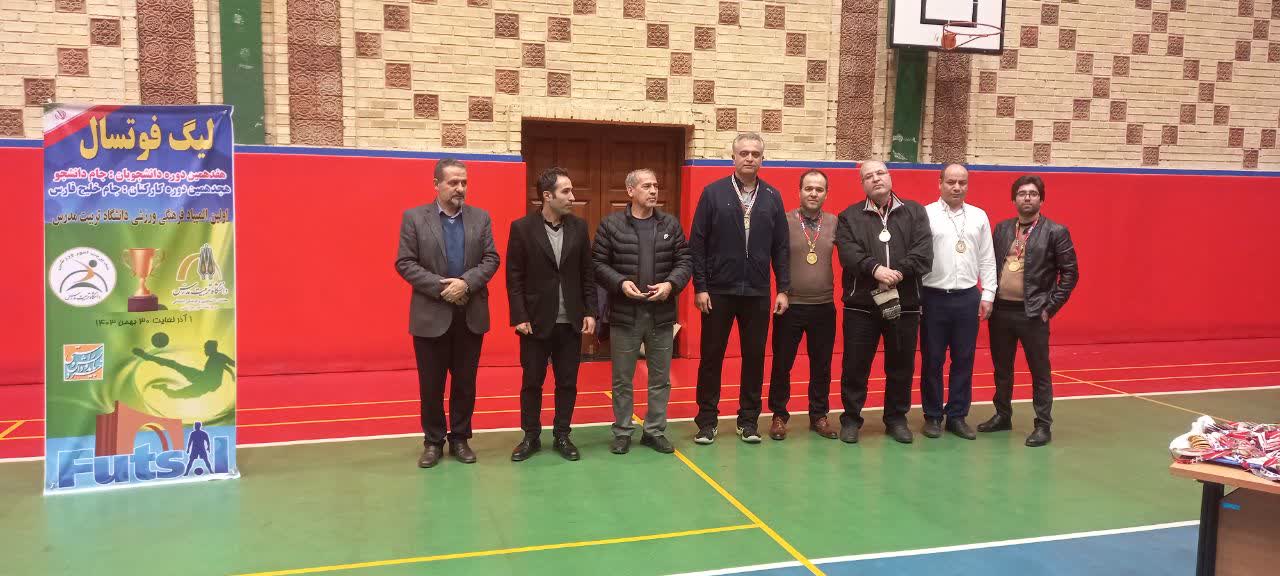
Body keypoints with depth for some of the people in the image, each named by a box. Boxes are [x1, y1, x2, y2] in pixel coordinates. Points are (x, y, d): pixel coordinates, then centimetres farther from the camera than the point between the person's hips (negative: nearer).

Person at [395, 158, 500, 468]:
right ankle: (433, 441, 21)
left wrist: (466, 282, -16)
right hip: (431, 315, -2)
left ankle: (460, 438, 24)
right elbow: (404, 263, -7)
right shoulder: (414, 217, -2)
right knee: (431, 383, 7)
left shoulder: (481, 218, 5)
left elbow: (491, 259, 1)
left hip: (471, 315, 2)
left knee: (465, 381, 10)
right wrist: (441, 287, -17)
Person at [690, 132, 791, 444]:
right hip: (718, 291, -2)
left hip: (758, 293, 2)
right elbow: (697, 244, -3)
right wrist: (700, 287, -8)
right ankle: (707, 420, 17)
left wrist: (783, 288, 1)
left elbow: (781, 247, 6)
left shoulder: (772, 197, 5)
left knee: (754, 357, 8)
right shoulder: (713, 193, -2)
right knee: (711, 357, 6)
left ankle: (748, 419, 21)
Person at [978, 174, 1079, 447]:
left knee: (1040, 371, 3)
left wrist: (1049, 307, -8)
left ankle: (1043, 425, 12)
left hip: (1032, 313, -4)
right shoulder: (1002, 228, 9)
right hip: (1000, 310, 4)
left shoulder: (1055, 232, -4)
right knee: (1002, 368, 15)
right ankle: (1002, 416, 29)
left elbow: (1070, 274, -4)